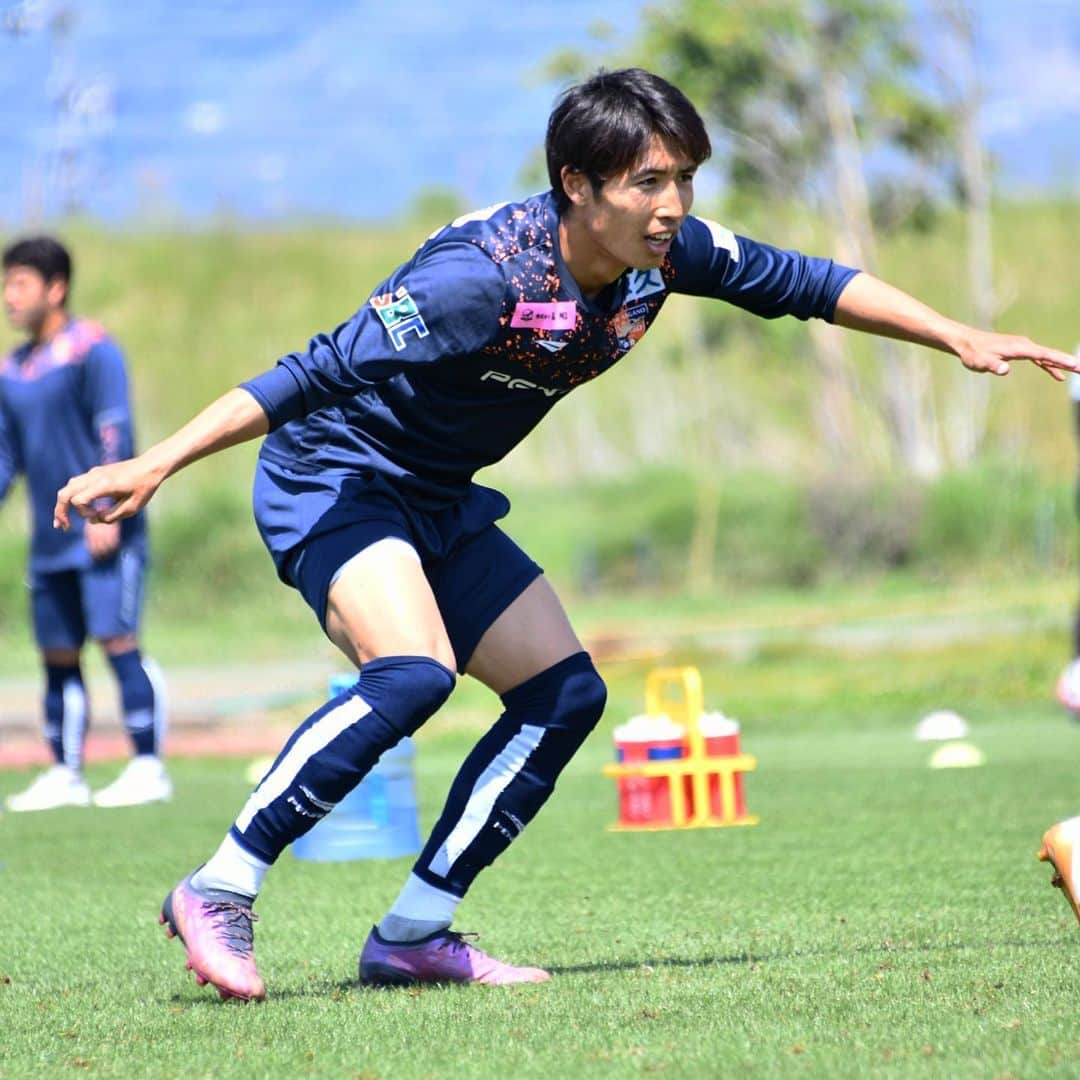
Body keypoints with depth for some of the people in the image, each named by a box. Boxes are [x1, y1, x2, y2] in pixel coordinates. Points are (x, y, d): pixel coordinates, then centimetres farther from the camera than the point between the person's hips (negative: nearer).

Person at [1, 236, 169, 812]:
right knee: (58, 656, 8)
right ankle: (65, 776, 14)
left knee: (118, 640, -11)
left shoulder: (92, 350, -6)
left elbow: (114, 433, -11)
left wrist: (105, 511, -17)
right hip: (50, 542, 7)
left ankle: (147, 768, -9)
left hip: (103, 534, -7)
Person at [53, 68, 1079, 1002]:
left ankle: (412, 934, 7)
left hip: (438, 503, 9)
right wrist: (156, 464, -36)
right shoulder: (482, 277, -31)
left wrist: (964, 340, 5)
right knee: (411, 674, -31)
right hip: (330, 477, -9)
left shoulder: (660, 253, -9)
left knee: (564, 695, 2)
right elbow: (317, 373, -32)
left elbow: (801, 281, 7)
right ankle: (216, 895, -23)